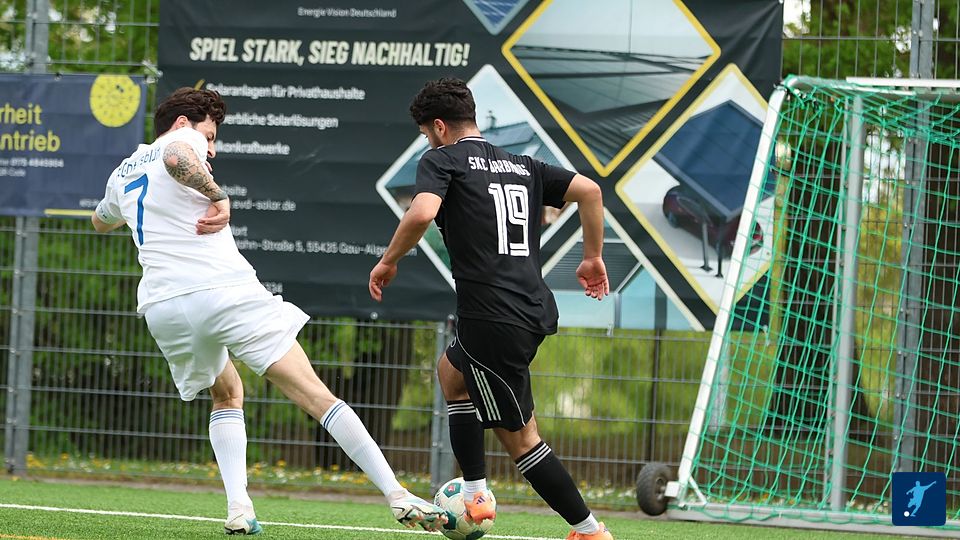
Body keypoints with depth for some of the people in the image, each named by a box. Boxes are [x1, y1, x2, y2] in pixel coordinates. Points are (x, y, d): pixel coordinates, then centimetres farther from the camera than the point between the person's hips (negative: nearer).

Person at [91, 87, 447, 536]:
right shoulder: (182, 141, 7)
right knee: (315, 395, -6)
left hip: (161, 307, 6)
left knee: (227, 394, 29)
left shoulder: (122, 174, 26)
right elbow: (175, 157, -20)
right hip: (225, 289, -6)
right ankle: (397, 496, -14)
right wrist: (218, 196, -9)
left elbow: (101, 221, 48)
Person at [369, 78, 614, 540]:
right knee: (451, 370, 32)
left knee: (519, 437, 3)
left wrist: (388, 262, -6)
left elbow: (422, 212, -20)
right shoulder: (521, 166, 17)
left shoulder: (441, 160, -1)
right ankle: (474, 495, 29)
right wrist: (593, 258, 19)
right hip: (535, 308, 8)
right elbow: (589, 190, 9)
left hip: (492, 319, -8)